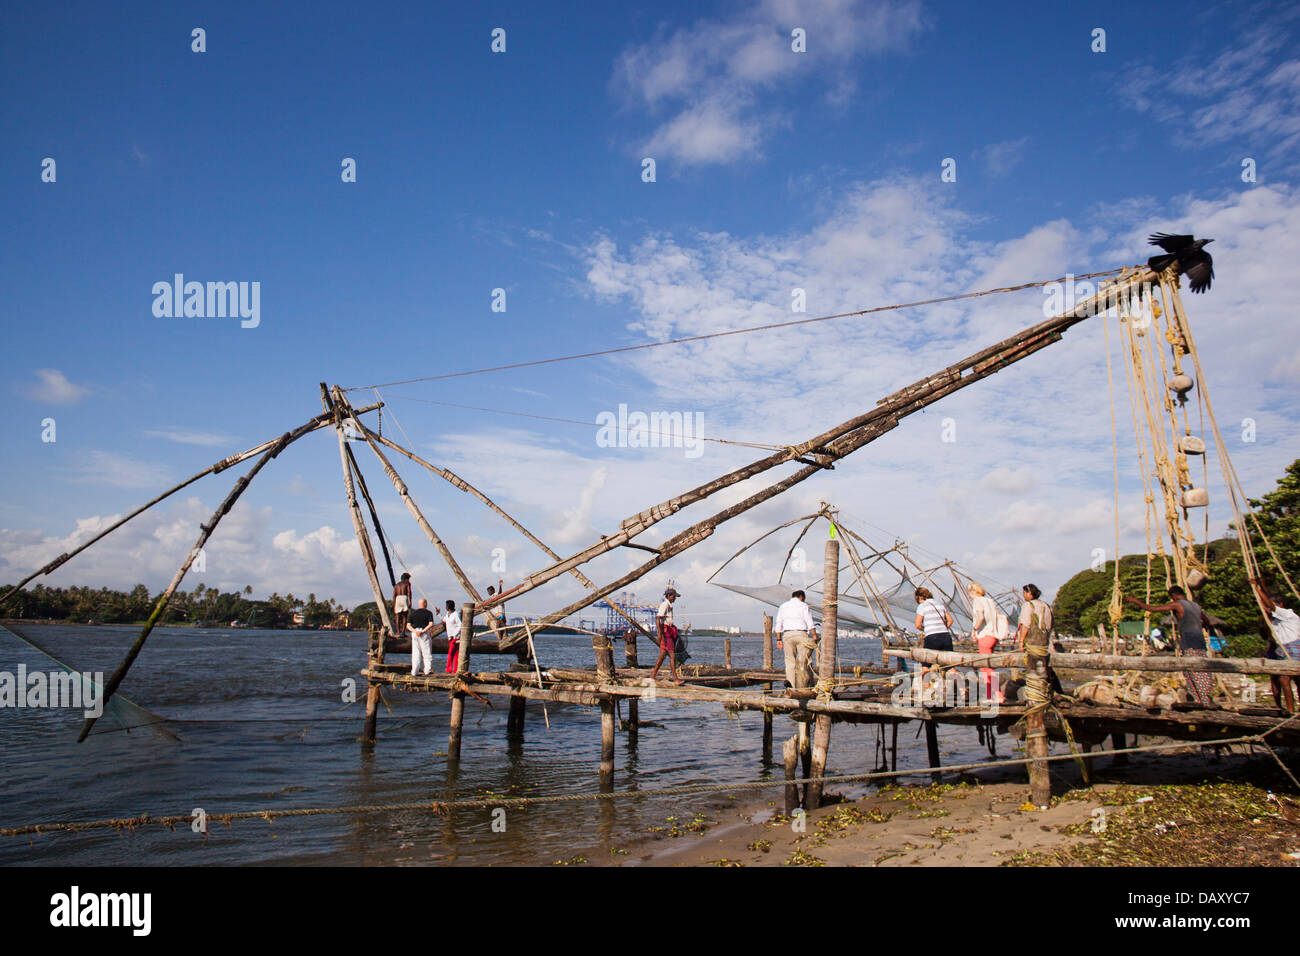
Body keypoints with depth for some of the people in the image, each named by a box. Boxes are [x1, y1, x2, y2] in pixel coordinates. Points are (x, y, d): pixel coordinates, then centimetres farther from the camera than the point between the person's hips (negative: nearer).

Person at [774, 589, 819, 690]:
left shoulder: (783, 607, 15)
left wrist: (779, 640, 13)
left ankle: (790, 679, -16)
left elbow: (778, 625, 12)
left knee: (790, 660, 5)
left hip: (787, 634, 3)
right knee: (804, 659, 2)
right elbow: (810, 622, -6)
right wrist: (814, 636, -6)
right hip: (801, 634, -3)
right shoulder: (803, 606, 3)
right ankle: (802, 685, 0)